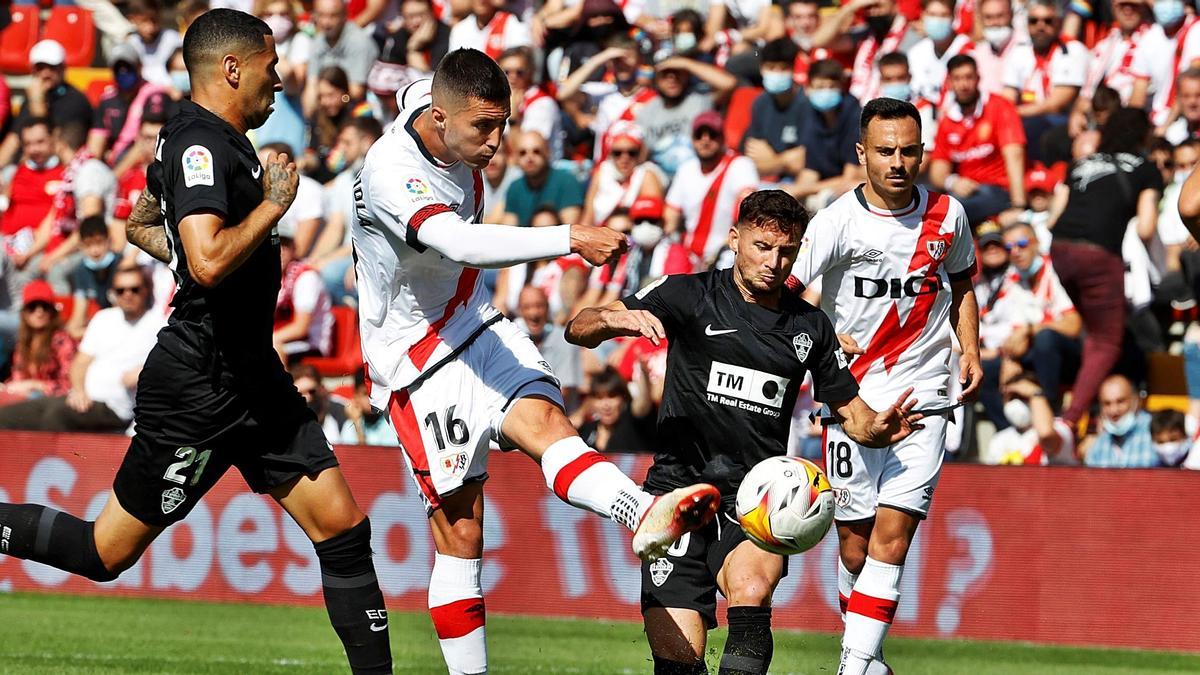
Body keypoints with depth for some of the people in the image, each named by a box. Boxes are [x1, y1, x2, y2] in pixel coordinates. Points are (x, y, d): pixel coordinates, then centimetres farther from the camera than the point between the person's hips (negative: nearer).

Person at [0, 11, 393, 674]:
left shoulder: (215, 140, 13)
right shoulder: (200, 144, -18)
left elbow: (141, 225, 29)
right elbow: (209, 262, -32)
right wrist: (273, 202, -19)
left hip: (252, 378, 10)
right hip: (199, 389, -10)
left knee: (341, 525, 3)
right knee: (106, 552, -1)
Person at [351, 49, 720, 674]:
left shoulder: (430, 97, -1)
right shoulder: (391, 171, -27)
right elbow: (459, 244, -43)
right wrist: (571, 239, -50)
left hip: (474, 323, 6)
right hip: (415, 356, -6)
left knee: (544, 417, -24)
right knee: (458, 530, -5)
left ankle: (646, 515, -53)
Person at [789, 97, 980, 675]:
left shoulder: (947, 215, 4)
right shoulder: (838, 221, -8)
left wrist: (970, 351, 10)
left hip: (923, 395, 1)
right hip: (851, 398, -1)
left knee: (892, 535, -12)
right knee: (855, 546, 3)